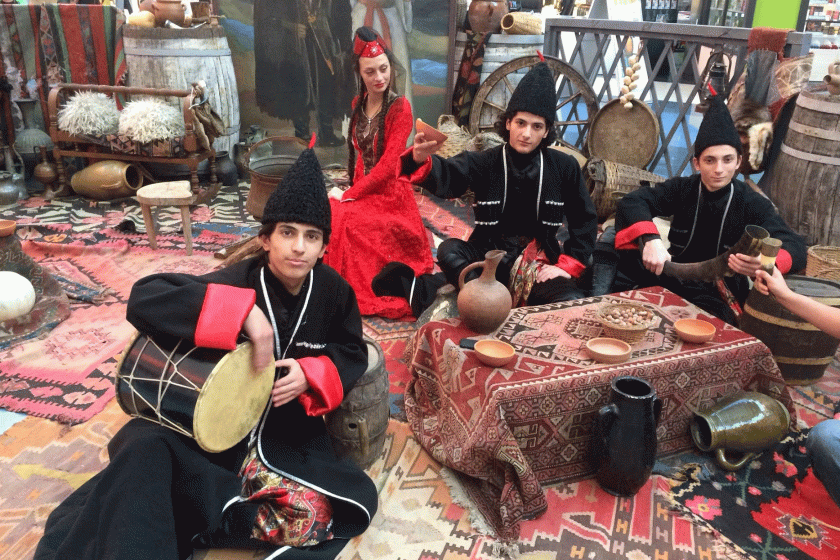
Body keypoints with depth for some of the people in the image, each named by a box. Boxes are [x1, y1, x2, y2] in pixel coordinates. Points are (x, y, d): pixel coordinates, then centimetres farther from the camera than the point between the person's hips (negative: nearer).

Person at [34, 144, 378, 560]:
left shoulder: (332, 291, -7)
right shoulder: (239, 281, -18)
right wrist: (245, 313, -39)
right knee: (145, 448, -34)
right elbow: (143, 300, -30)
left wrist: (311, 375, -17)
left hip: (290, 433, 4)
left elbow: (353, 354, 6)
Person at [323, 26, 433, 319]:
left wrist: (349, 195, -16)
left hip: (389, 194, -6)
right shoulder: (358, 104, 9)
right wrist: (352, 190, -2)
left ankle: (354, 291, -9)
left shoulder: (399, 107, -11)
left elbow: (387, 165, -16)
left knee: (338, 217, -28)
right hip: (362, 190, 6)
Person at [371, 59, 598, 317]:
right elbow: (445, 175, -22)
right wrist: (421, 159, -46)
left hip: (540, 260, 2)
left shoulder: (564, 167, 1)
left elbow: (584, 220, 6)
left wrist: (567, 266, -6)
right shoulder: (485, 163, -3)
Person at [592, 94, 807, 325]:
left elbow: (795, 248, -20)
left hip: (717, 296, -2)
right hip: (673, 277, 3)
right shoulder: (683, 189, -1)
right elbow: (633, 201, -15)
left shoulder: (753, 204, -8)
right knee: (611, 240, -15)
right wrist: (650, 240, -37)